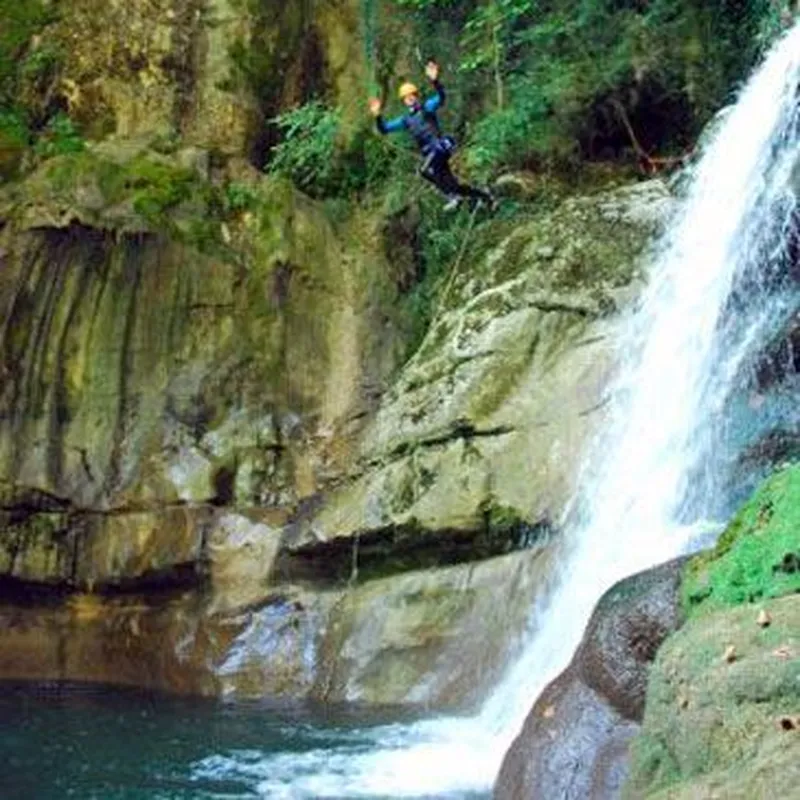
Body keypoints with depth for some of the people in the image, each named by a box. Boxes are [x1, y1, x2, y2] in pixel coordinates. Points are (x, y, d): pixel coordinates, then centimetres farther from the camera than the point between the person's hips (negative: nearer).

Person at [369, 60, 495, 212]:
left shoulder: (427, 107, 1)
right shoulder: (405, 120, 16)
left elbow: (440, 97, -20)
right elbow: (384, 128, 13)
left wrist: (434, 81, -37)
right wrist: (377, 116, -6)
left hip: (440, 147, -7)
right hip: (428, 153, 7)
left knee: (425, 170, -31)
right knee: (452, 184, 4)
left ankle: (453, 195, -23)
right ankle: (482, 195, 20)